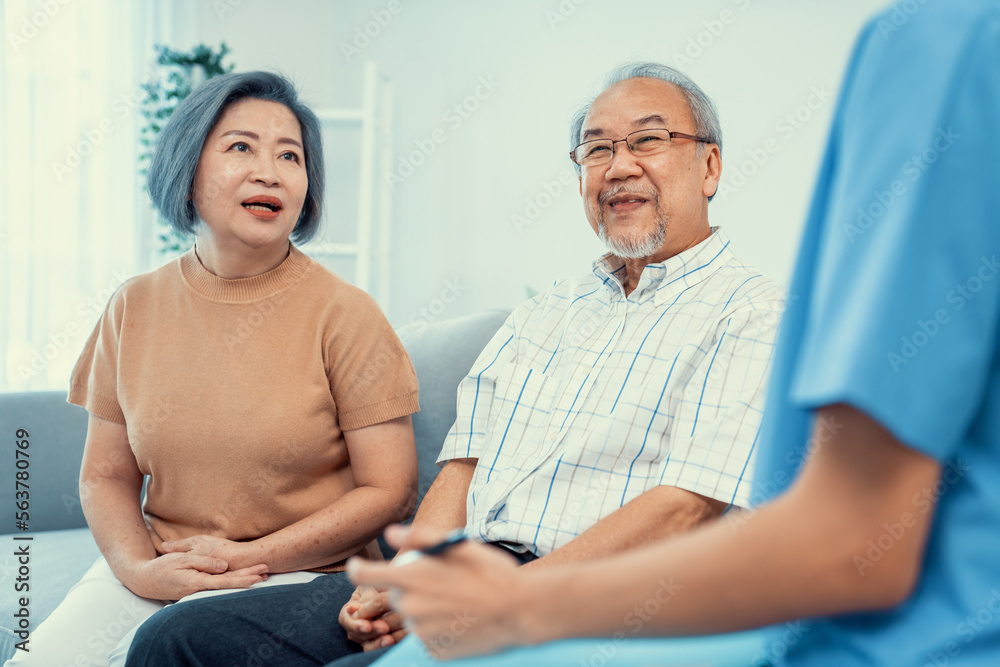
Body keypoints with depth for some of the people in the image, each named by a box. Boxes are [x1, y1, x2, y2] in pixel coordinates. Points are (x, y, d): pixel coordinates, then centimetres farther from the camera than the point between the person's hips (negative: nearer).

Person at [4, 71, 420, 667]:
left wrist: (247, 558, -13)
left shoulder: (344, 315, -6)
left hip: (298, 573, -4)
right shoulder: (134, 310, 5)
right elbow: (105, 476, 10)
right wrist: (139, 568, -10)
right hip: (157, 569, 4)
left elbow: (389, 491, -7)